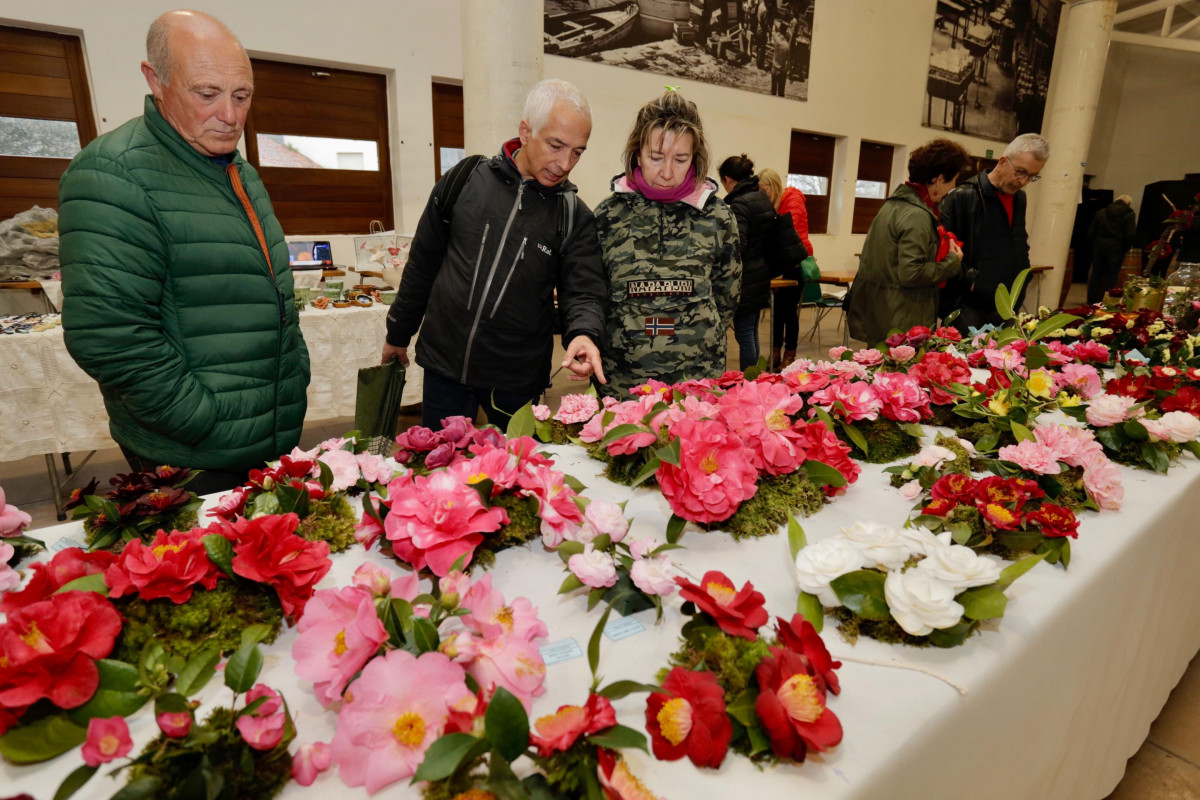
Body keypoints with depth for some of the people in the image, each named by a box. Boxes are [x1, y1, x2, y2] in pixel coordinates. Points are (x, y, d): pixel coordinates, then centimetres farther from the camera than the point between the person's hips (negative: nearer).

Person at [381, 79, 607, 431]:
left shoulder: (574, 216, -3)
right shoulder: (465, 179, -1)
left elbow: (584, 293, -7)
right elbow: (423, 263, 7)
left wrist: (583, 334, -31)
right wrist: (398, 334, 13)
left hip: (518, 380, 0)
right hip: (444, 363, 1)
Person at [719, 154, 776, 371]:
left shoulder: (740, 203, -16)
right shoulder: (763, 198, 11)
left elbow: (737, 244, -25)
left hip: (746, 279, -9)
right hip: (761, 276, 9)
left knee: (744, 335, -2)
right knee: (752, 333, 17)